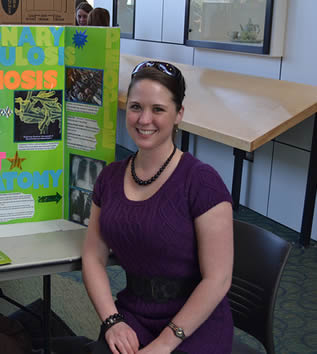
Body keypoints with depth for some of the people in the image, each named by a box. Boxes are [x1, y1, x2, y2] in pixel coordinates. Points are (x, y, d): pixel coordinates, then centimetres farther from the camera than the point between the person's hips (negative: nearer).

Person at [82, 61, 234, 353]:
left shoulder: (201, 181, -13)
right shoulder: (111, 177, 4)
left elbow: (217, 279, -15)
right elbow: (94, 257, 6)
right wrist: (112, 320, -7)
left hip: (195, 325, -4)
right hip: (131, 314, 4)